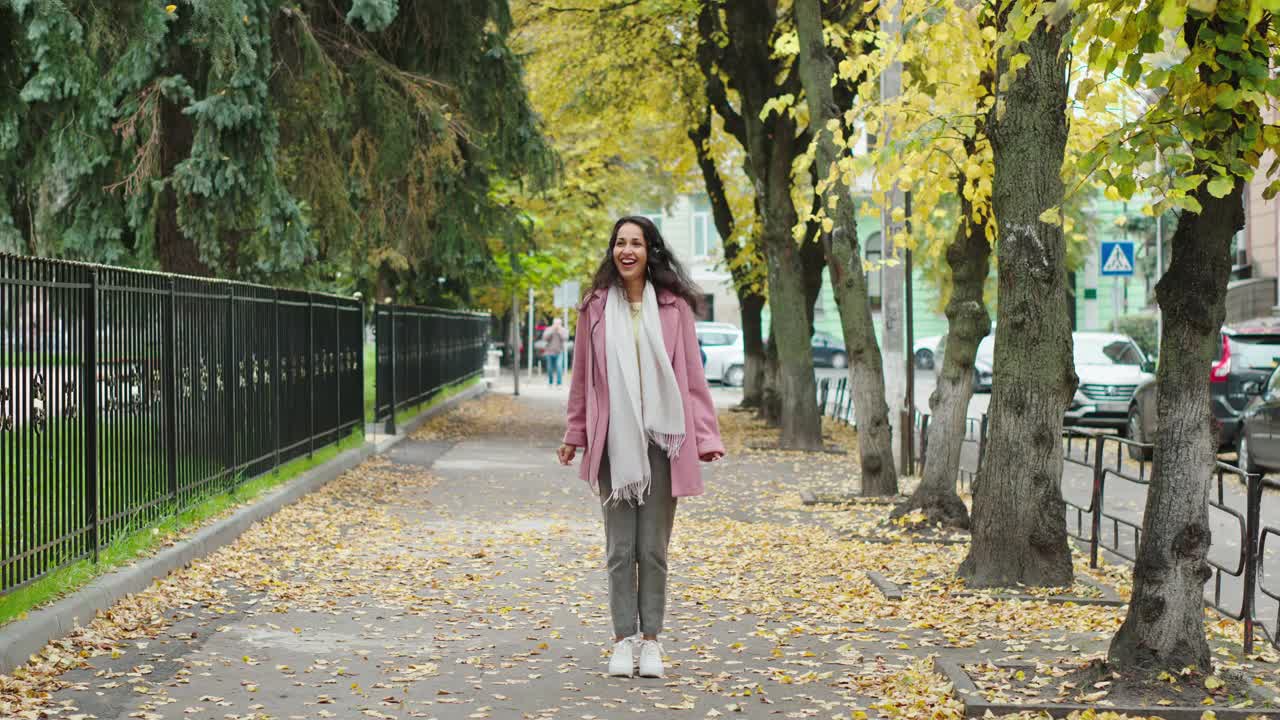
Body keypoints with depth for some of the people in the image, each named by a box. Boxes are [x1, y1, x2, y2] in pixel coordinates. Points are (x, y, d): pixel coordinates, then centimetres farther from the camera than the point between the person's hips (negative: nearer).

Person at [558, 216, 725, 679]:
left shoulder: (674, 306, 0)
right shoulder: (596, 307, 3)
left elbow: (692, 375, 2)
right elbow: (582, 377, 9)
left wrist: (705, 436, -1)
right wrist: (574, 435, 12)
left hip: (661, 441, -1)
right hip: (613, 443, 1)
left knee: (654, 548, 4)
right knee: (620, 549, 5)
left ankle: (651, 641, 14)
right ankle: (623, 641, 13)